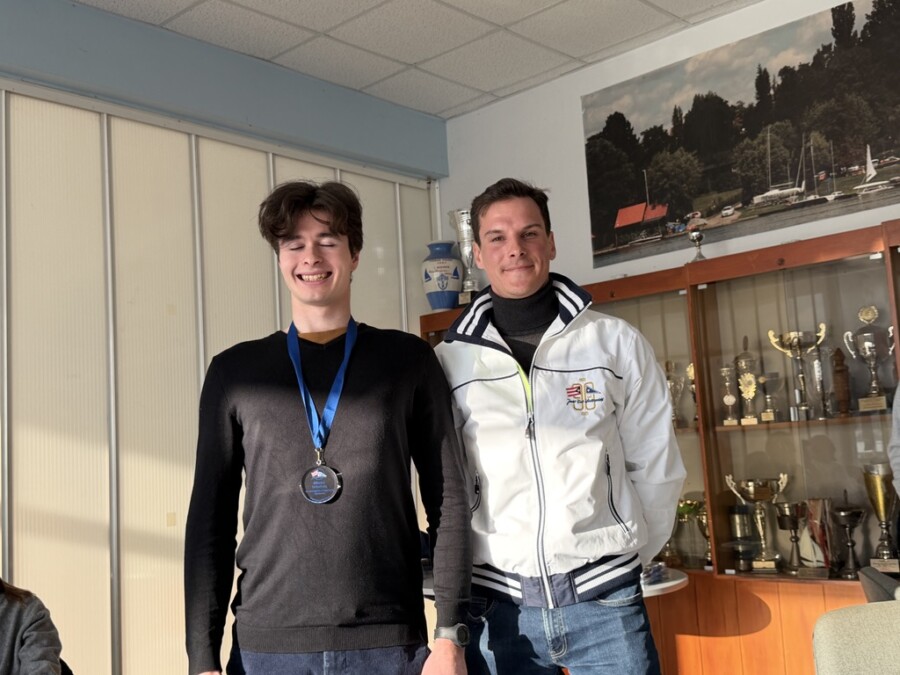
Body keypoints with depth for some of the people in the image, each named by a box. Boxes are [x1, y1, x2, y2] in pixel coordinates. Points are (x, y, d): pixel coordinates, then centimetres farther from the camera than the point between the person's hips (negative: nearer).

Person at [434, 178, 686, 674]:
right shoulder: (449, 360, 0)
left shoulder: (617, 343, 0)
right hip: (497, 606, 1)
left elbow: (656, 468, 5)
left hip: (604, 600, 0)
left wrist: (624, 556, 8)